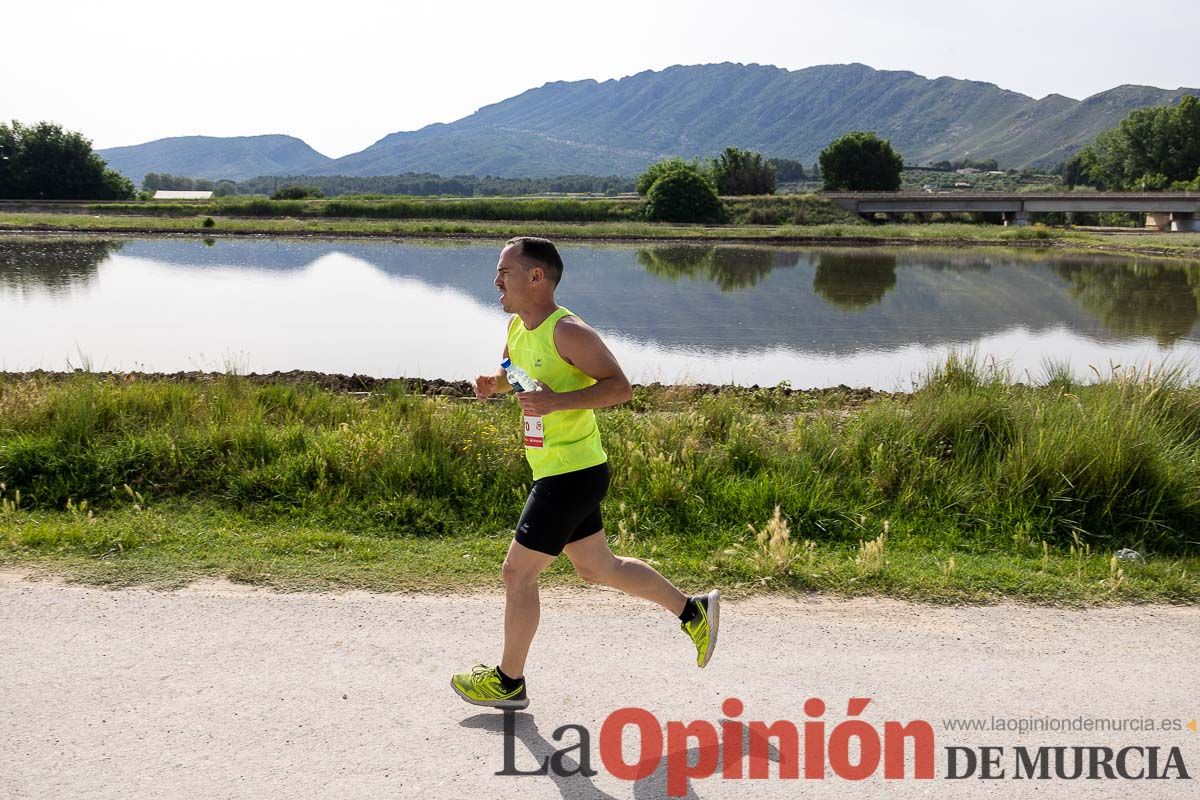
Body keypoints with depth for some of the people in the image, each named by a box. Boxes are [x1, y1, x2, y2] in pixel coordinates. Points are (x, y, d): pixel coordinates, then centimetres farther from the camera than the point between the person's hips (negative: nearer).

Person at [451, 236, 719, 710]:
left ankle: (509, 681, 18)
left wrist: (558, 401, -30)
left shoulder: (567, 331, -19)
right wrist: (494, 384, 4)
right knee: (598, 568, 19)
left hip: (571, 475, -9)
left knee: (517, 573, 0)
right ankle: (693, 611, 32)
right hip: (562, 472, 9)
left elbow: (620, 387, -20)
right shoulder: (517, 326, 8)